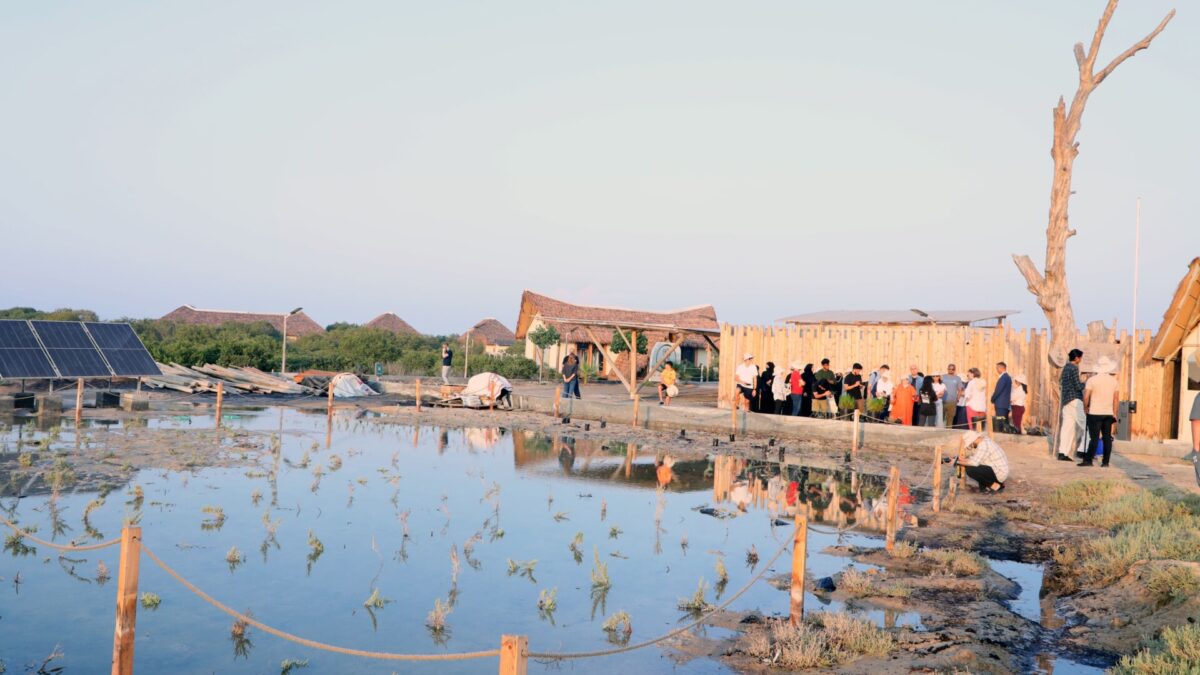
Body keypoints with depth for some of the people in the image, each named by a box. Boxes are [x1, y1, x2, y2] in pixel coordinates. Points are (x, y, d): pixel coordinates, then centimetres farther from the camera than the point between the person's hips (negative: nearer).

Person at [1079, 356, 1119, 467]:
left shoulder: (1092, 380, -7)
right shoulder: (1114, 381, 6)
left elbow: (1086, 397, -11)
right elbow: (1116, 399, 7)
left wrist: (1085, 408, 5)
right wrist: (1114, 414, 13)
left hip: (1095, 413, -4)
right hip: (1108, 413, 4)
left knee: (1094, 437, -5)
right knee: (1107, 438, 6)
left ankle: (1088, 460, -7)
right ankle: (1105, 461, 8)